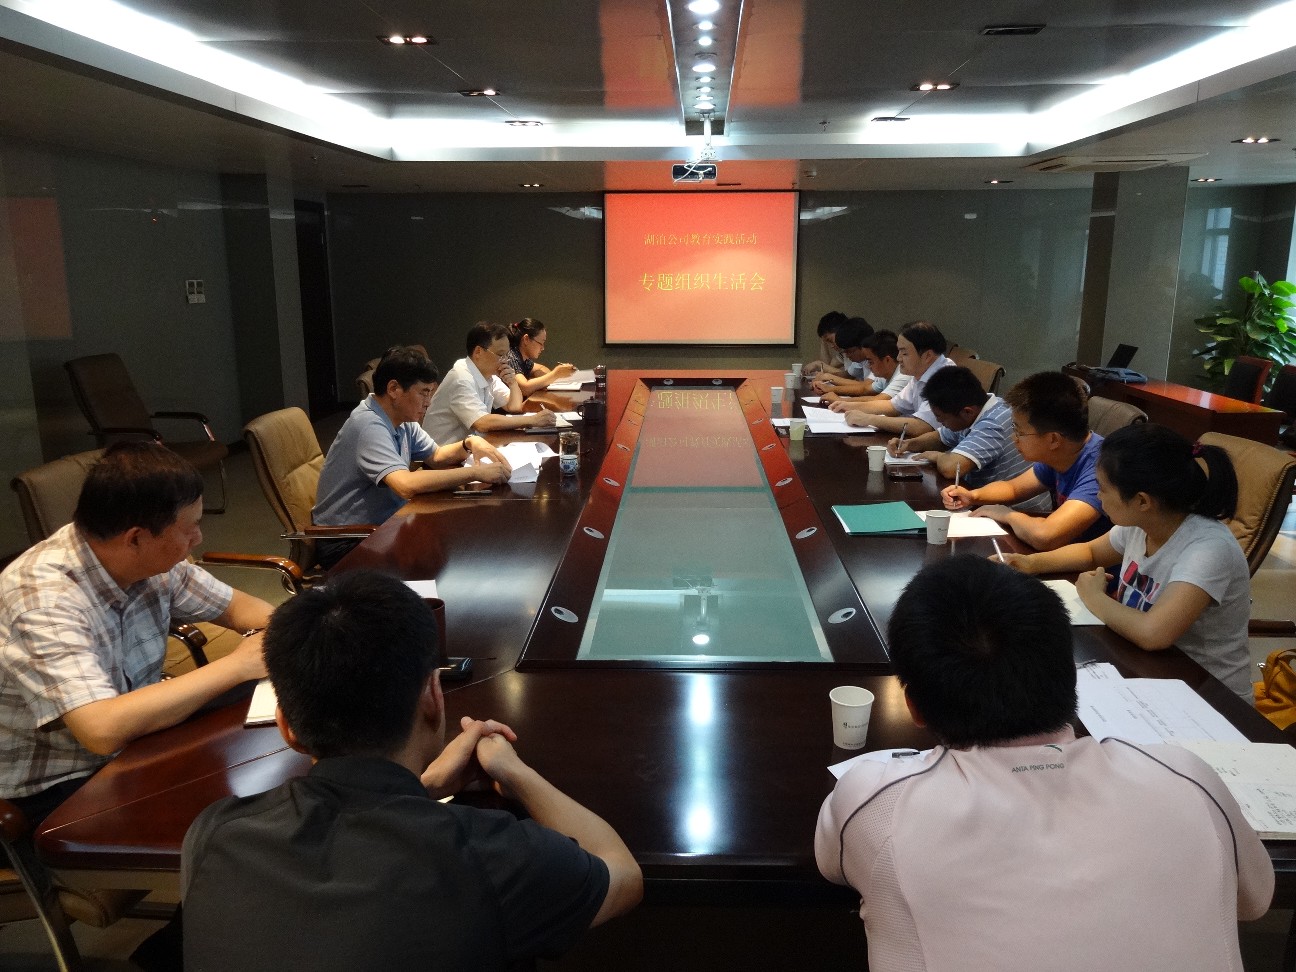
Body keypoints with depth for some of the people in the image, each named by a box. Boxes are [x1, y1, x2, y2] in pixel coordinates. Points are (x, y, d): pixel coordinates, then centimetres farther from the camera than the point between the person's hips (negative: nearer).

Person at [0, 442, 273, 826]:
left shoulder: (149, 562, -9)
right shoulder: (44, 599, -30)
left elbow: (236, 607, 6)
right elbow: (103, 729, -40)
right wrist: (236, 665, -33)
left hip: (132, 742, 7)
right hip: (58, 787, -6)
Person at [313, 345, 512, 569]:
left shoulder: (400, 419, 3)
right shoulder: (369, 426, -25)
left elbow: (436, 456, 15)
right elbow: (406, 485, -38)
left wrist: (469, 444, -6)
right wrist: (475, 472, -33)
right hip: (345, 545, -9)